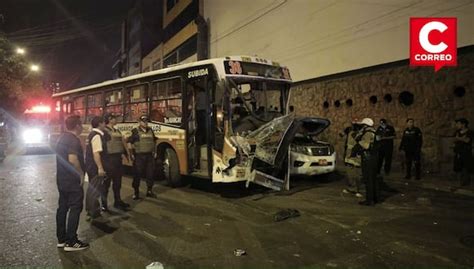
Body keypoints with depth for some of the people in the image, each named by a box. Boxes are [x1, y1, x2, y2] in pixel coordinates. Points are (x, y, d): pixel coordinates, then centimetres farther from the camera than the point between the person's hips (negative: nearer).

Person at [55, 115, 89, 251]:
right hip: (73, 180, -10)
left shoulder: (62, 138, 13)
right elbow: (73, 159, -31)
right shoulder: (73, 139, -19)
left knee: (62, 207, 14)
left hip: (62, 179, 10)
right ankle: (71, 242, 2)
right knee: (75, 208, -3)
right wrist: (81, 173, -17)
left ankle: (61, 239, 23)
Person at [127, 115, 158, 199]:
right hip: (139, 156, -5)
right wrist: (131, 153, -10)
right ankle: (136, 192, 12)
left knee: (150, 173, 9)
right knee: (137, 174, 1)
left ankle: (149, 191, 22)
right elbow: (129, 142, -6)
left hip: (149, 155, 5)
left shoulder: (150, 130, 12)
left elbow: (154, 141, 23)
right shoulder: (135, 131, -5)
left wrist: (154, 151, 17)